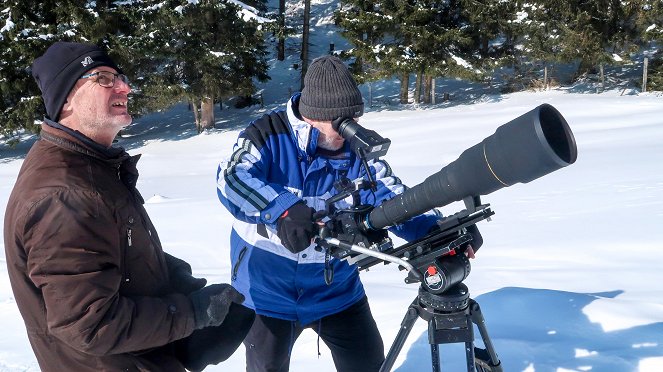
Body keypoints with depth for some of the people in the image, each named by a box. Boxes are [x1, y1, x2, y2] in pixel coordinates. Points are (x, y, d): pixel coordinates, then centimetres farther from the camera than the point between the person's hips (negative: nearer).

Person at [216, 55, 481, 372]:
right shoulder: (269, 136, -17)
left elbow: (392, 200, -14)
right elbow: (232, 179, -33)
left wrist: (437, 230, -33)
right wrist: (283, 210, -51)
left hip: (336, 291, 3)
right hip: (268, 291, -2)